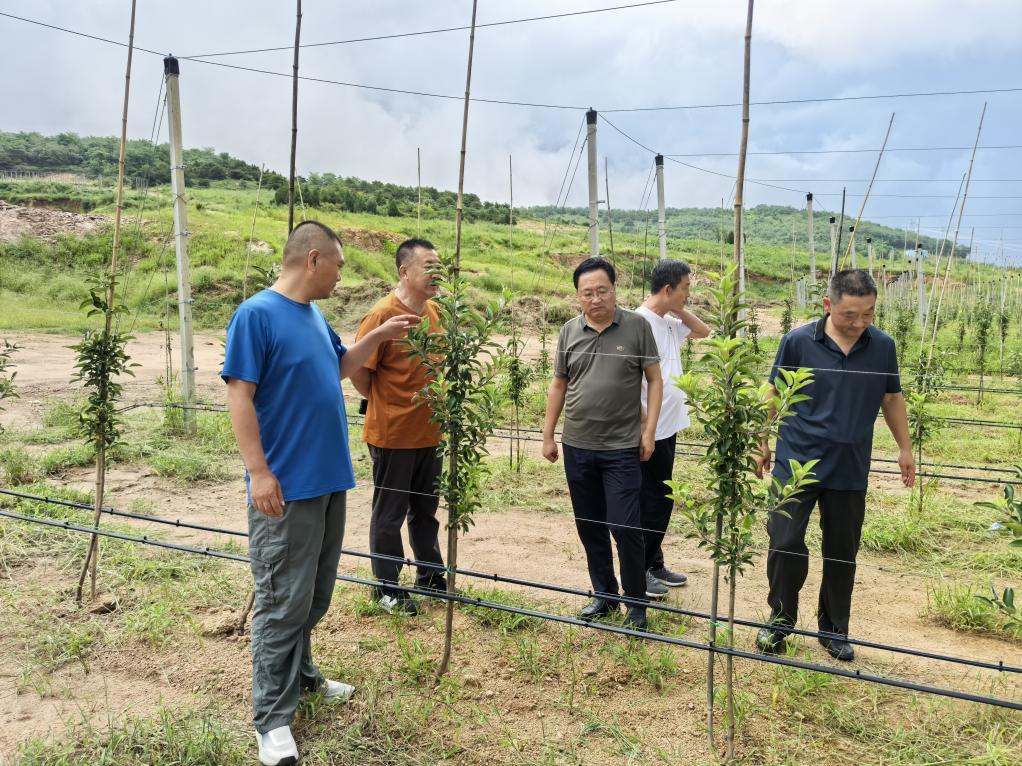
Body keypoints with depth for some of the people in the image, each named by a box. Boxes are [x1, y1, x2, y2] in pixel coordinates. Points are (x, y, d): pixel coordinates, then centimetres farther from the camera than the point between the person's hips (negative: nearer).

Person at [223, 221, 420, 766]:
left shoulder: (315, 316, 10)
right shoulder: (257, 314, -14)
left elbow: (340, 366, 27)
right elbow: (239, 396, -18)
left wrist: (379, 335, 15)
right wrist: (259, 473, -21)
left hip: (329, 479, 8)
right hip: (288, 485, -8)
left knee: (315, 595, 19)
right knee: (282, 602, -1)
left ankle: (300, 675, 36)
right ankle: (272, 717, 10)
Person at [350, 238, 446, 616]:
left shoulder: (436, 313, 3)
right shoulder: (382, 315, -18)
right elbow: (359, 373, -14)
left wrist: (435, 407, 12)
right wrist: (387, 408, -2)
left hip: (430, 433, 7)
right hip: (392, 435, -6)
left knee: (426, 510, 20)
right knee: (389, 514, 9)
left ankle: (431, 576, 35)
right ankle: (387, 588, 24)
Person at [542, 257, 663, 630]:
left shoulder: (637, 326, -5)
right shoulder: (570, 331, 4)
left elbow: (654, 380, -1)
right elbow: (559, 385, 11)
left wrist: (649, 431, -7)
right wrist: (548, 436, 9)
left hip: (622, 448, -4)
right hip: (577, 447, 4)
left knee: (625, 528, -3)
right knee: (589, 527, 13)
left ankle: (636, 604, 15)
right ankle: (604, 594, 30)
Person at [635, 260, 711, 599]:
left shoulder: (669, 321, 9)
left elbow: (703, 331, 23)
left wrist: (679, 309, 7)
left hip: (668, 427, 9)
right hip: (649, 431, -9)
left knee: (662, 499, 16)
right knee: (653, 501, 1)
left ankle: (654, 563, 29)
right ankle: (637, 570, 15)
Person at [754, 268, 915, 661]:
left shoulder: (883, 346, -2)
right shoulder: (798, 341, -9)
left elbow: (892, 399, 12)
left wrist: (905, 449, 15)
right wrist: (764, 444, 6)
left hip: (850, 471, 2)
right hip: (796, 463, -2)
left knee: (842, 554, 12)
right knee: (785, 544, -1)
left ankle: (834, 630, 30)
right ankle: (780, 621, 21)